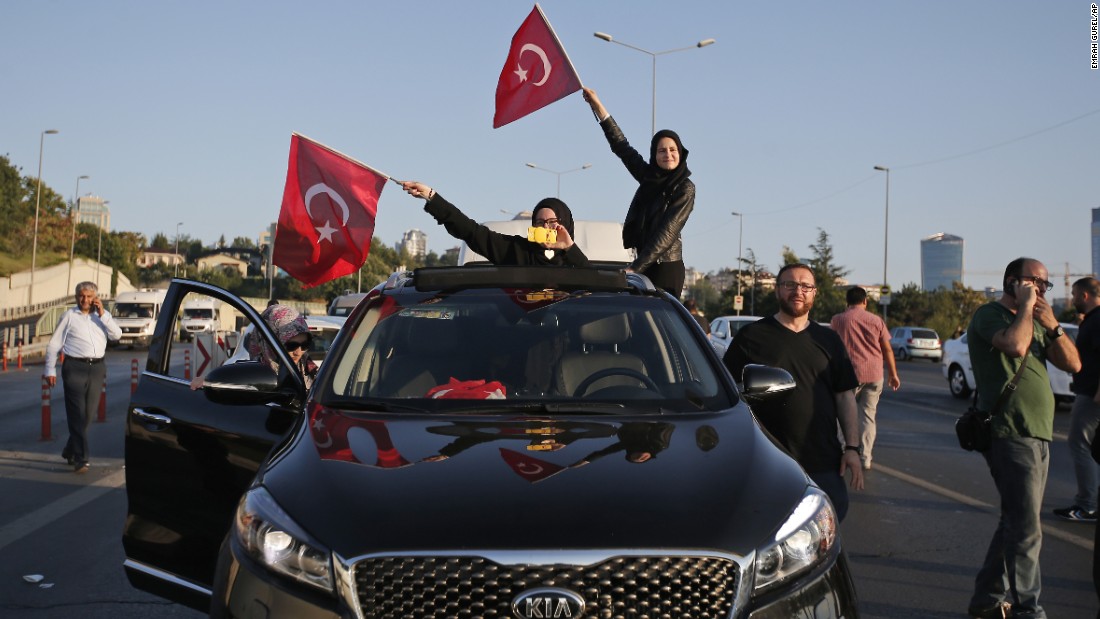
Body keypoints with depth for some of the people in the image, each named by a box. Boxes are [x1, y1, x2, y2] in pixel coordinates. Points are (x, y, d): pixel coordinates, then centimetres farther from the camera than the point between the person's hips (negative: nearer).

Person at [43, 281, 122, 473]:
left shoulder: (102, 315, 12)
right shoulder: (69, 316, 3)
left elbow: (116, 335, -3)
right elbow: (54, 344, 3)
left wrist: (103, 315, -9)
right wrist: (50, 370, -3)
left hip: (97, 368, 4)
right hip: (75, 367, -4)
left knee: (88, 413, 10)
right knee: (77, 414, -7)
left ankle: (69, 451, 29)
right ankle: (80, 459, -8)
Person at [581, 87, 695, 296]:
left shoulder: (685, 188, -6)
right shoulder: (649, 177, 13)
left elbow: (667, 232, -14)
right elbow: (621, 146, 19)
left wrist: (636, 267, -20)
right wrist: (597, 105, 19)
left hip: (666, 268, -6)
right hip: (644, 265, 6)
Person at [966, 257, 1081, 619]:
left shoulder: (1035, 322, 19)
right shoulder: (990, 315, -7)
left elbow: (1073, 364, 10)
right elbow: (1015, 345, -28)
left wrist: (1052, 326, -3)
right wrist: (1025, 306, -13)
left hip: (1037, 435, 9)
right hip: (1010, 435, -9)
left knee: (1015, 524, 14)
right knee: (1026, 530, -9)